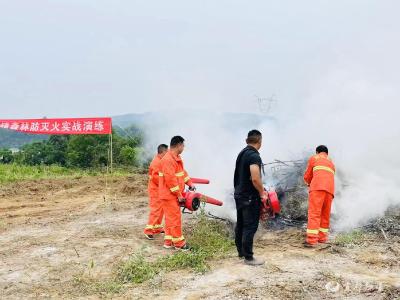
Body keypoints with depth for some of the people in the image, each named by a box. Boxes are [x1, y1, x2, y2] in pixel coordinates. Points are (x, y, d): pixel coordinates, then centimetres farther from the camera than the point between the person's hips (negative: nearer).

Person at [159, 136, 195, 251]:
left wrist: (190, 183, 14)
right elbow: (170, 179, -25)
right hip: (169, 195, -10)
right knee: (175, 218, -3)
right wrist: (179, 195, -20)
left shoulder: (177, 158, 12)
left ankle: (168, 241, 23)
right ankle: (179, 243, 6)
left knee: (171, 218, 15)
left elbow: (182, 172, 23)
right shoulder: (168, 160, -22)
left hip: (175, 194, 10)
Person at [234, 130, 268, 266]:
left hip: (239, 195, 9)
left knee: (240, 225, 16)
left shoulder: (242, 153, 10)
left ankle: (241, 252, 28)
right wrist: (262, 193, -11)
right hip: (250, 198, -9)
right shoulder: (254, 156, -19)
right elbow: (255, 179, -27)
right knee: (250, 227, -3)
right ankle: (248, 257, 3)